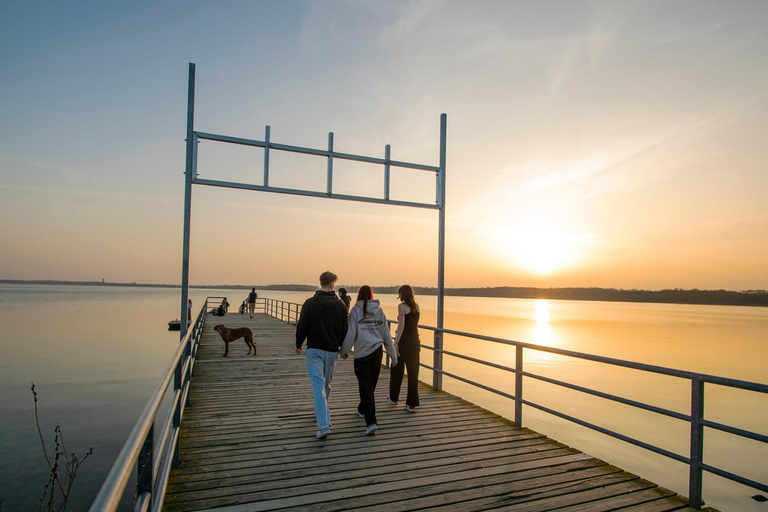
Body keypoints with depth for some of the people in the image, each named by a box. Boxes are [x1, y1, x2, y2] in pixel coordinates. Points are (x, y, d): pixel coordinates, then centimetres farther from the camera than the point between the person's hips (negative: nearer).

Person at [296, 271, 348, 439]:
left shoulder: (310, 303, -8)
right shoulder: (340, 305, -2)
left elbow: (302, 326, -5)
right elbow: (344, 330, 3)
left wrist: (298, 344, 11)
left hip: (314, 349, -3)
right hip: (332, 350, 3)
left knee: (318, 385, -6)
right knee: (326, 384, 20)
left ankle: (324, 425, -15)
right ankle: (321, 413, 40)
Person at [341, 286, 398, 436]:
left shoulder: (356, 310, -6)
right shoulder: (379, 311, 5)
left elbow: (350, 333, -8)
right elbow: (387, 336, 8)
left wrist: (344, 350, 8)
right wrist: (394, 356, 14)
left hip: (362, 353, -4)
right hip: (377, 351, 4)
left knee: (365, 387, -3)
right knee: (371, 385, 19)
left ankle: (371, 422, -11)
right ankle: (362, 409, 40)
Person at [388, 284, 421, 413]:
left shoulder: (402, 306, -11)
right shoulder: (417, 307, 8)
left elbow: (401, 325, -18)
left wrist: (396, 342, -16)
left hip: (404, 341, -5)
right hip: (415, 341, 5)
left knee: (397, 370, 13)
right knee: (413, 372, 7)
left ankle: (394, 398, 28)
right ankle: (412, 404, 8)